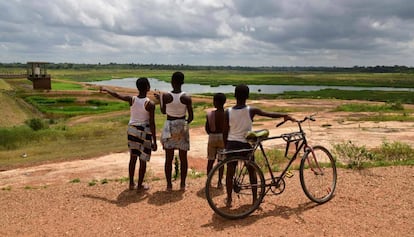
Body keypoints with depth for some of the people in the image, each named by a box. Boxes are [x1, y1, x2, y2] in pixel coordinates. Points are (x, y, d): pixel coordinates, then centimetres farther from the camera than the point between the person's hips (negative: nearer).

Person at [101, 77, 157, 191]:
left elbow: (116, 95, 11)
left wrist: (105, 89, 32)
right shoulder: (150, 104, -16)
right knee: (143, 160, 7)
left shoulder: (132, 99, -4)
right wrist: (154, 141, -9)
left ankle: (131, 183, 24)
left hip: (132, 130, 5)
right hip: (145, 132, -5)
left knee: (133, 157, 17)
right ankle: (140, 185, 15)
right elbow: (152, 123, -15)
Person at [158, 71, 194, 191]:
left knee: (169, 158, 9)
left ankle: (169, 184, 15)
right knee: (183, 157, 11)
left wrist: (160, 99, 19)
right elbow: (191, 117, -6)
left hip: (169, 126, 0)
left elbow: (163, 111, 4)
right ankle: (182, 184, 18)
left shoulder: (165, 96, -10)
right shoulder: (186, 97, -10)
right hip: (182, 127, 0)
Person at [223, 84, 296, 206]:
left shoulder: (228, 112, -7)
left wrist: (225, 146, 11)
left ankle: (229, 199, 19)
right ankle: (255, 199, 22)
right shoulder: (251, 110, -12)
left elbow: (225, 132, -1)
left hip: (231, 144, 1)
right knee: (252, 171, 15)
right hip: (245, 145, -1)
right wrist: (285, 115, 10)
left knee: (230, 172, 12)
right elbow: (269, 114, -4)